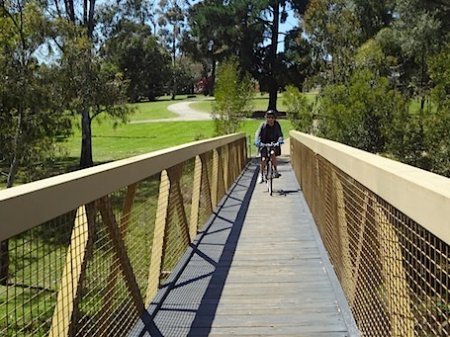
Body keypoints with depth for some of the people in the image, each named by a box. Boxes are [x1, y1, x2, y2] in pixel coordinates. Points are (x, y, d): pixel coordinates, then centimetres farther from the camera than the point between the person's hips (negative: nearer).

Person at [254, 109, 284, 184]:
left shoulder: (277, 125, -11)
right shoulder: (263, 125, -15)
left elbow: (280, 134, -20)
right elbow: (258, 133, -24)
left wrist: (280, 139, -41)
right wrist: (257, 141, -42)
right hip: (264, 143, 0)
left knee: (273, 154, -25)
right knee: (263, 159, -7)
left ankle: (275, 171, -9)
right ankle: (261, 175, 10)